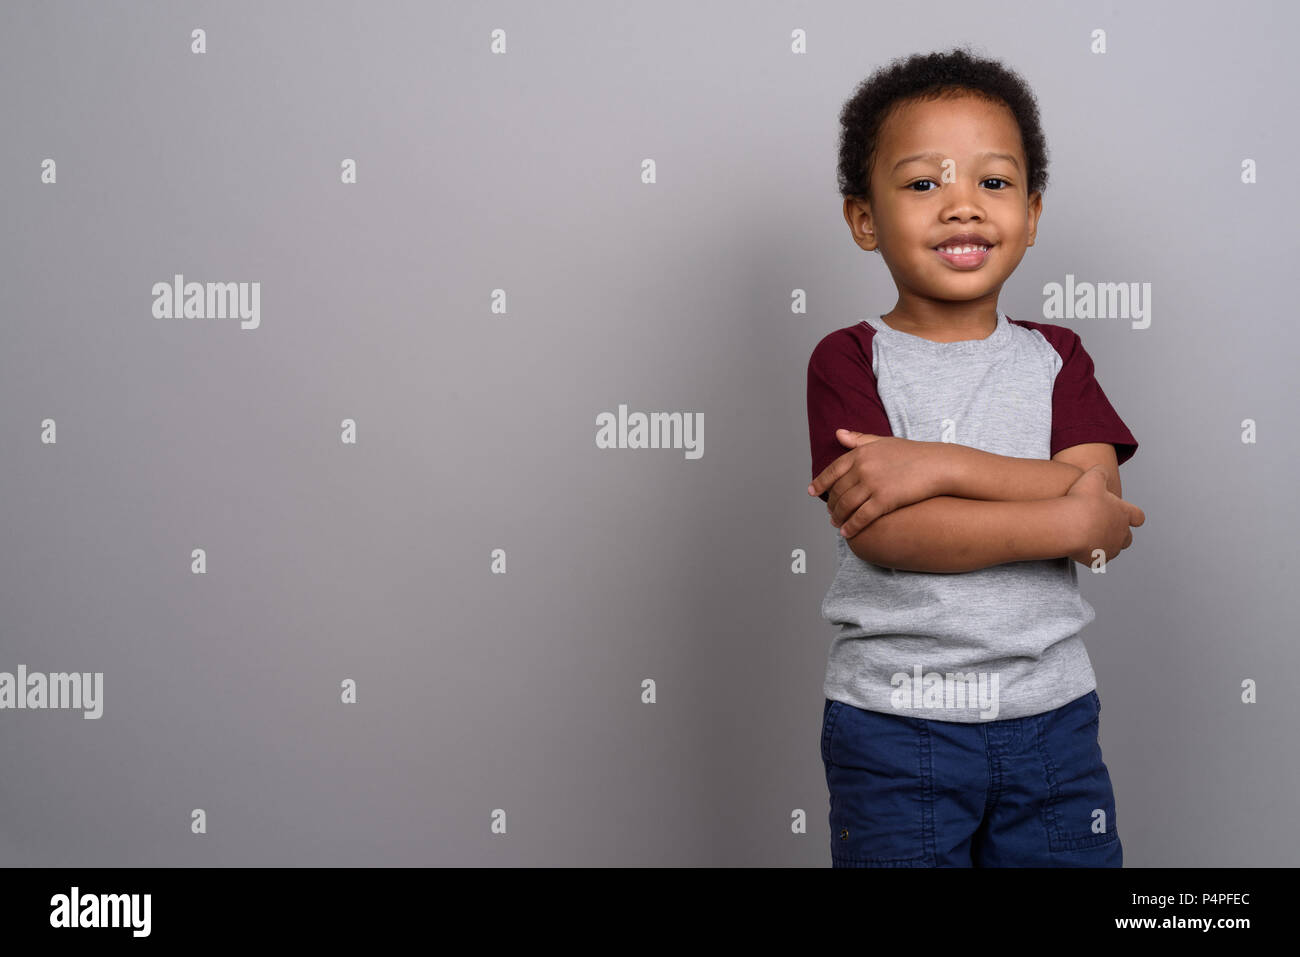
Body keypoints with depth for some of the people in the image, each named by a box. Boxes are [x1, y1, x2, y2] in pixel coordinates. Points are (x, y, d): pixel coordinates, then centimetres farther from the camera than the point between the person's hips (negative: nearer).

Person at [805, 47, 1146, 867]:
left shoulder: (1056, 358, 6)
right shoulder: (849, 361, -5)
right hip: (893, 719, -3)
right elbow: (884, 533, -17)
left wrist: (941, 464, -21)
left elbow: (1097, 496, -10)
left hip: (1051, 713, 3)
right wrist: (1068, 524, -17)